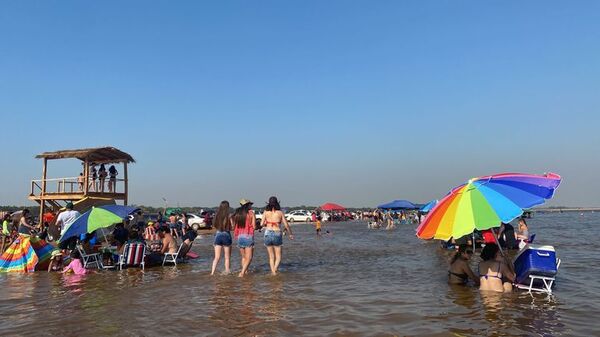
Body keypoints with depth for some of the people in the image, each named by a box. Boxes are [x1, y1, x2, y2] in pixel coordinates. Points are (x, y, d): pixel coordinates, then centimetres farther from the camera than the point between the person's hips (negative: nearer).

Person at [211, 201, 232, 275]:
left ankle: (212, 272, -1)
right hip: (226, 235, -3)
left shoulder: (217, 216, 1)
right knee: (227, 257, 11)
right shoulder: (228, 216, -10)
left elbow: (215, 226, 7)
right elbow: (231, 228, -8)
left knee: (217, 257, 8)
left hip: (218, 235, 3)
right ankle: (227, 272, 15)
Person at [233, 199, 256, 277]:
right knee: (248, 258, -3)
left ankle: (245, 272, 15)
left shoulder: (237, 214, 8)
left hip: (240, 237, 5)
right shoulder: (251, 213, -4)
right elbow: (254, 226, -6)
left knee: (243, 257, 17)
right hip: (248, 236, -5)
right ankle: (242, 272, -16)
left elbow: (234, 226, 6)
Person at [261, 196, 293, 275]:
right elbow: (286, 225, 1)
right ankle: (275, 270, -15)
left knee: (271, 256, 14)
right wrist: (291, 234, 14)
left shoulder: (266, 212, 1)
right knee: (278, 257, 8)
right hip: (277, 234, -2)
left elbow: (262, 224, -4)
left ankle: (273, 272, 10)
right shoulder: (280, 212, -1)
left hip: (268, 234, 2)